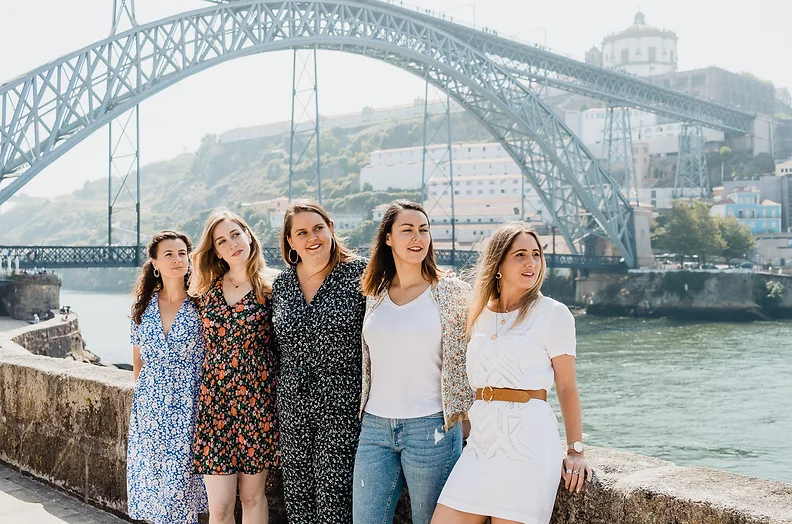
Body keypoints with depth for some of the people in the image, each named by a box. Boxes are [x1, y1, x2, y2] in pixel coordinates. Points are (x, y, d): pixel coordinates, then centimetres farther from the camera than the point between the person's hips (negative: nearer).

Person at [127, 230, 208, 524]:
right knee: (151, 475, 7)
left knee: (183, 475, -1)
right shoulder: (144, 306, 6)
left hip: (188, 407, -3)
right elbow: (138, 359, 15)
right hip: (150, 405, 4)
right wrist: (141, 390, 15)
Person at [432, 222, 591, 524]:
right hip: (482, 439, 5)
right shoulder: (479, 314, 13)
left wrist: (575, 451, -4)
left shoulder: (553, 313, -1)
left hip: (529, 439, -5)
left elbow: (566, 387, -1)